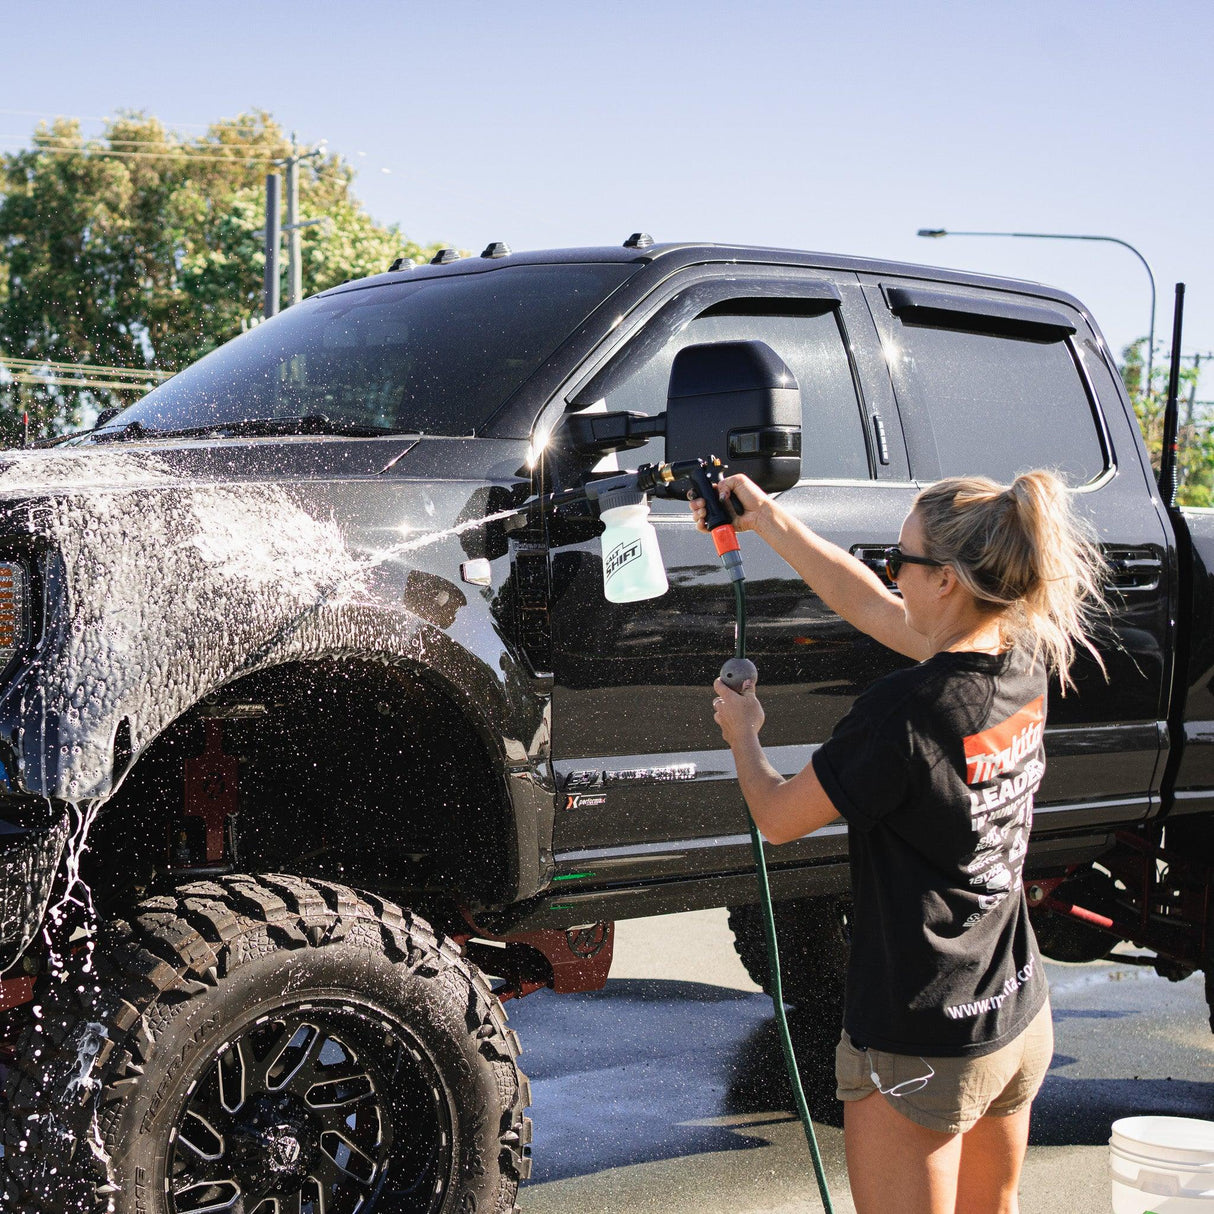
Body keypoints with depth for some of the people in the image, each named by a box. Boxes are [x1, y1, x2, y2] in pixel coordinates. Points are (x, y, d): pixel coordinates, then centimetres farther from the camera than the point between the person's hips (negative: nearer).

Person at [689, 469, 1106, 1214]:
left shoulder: (907, 708, -26)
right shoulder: (1023, 668, -3)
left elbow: (778, 818, -12)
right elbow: (866, 604, 10)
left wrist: (742, 733, 7)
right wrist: (766, 519, 16)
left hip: (920, 1048, -8)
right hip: (1023, 1023, 8)